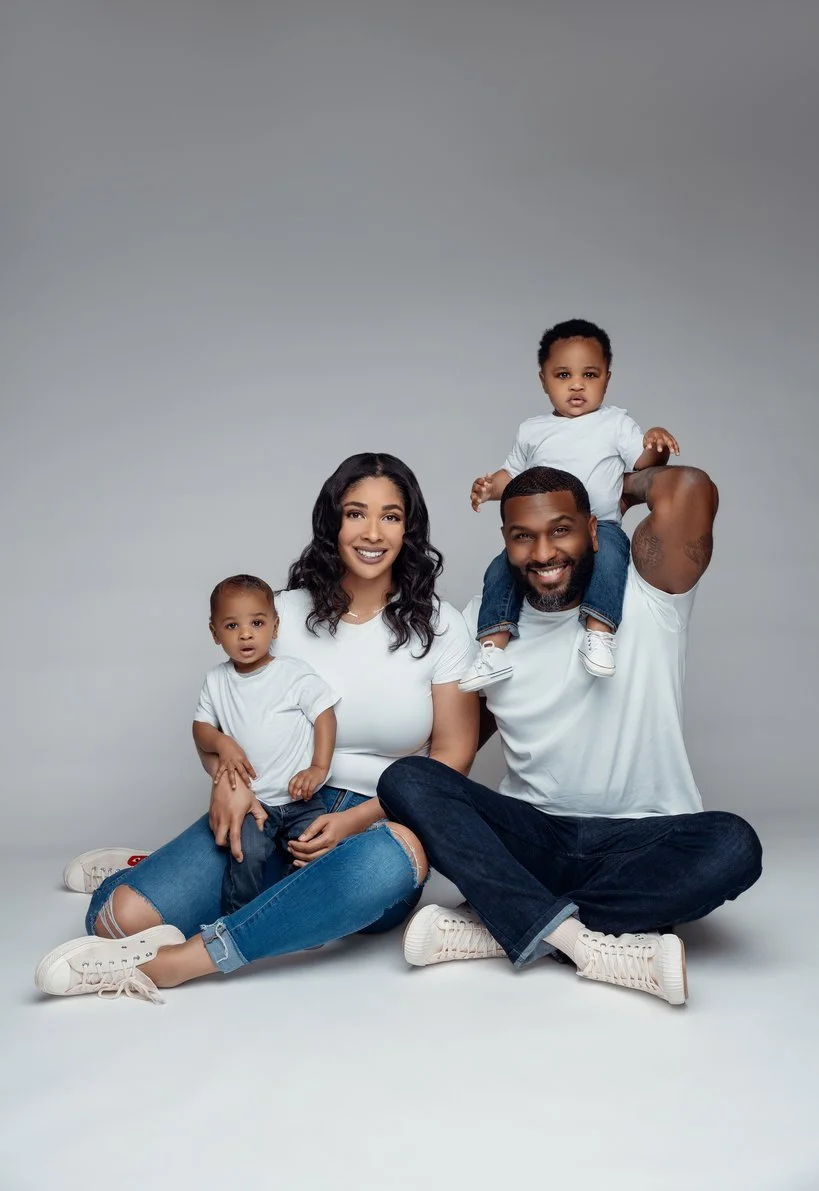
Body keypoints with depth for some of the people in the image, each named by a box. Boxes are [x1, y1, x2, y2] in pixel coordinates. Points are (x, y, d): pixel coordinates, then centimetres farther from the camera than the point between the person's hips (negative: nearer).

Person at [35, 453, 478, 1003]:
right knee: (120, 916, -22)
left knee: (396, 857, -42)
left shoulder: (442, 627, 2)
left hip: (381, 820, -1)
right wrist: (229, 777, -14)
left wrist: (358, 820, -14)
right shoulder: (286, 613, 5)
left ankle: (174, 961, -33)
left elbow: (453, 757, 1)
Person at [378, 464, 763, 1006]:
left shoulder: (644, 599, -5)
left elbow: (691, 488, -21)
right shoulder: (483, 622, 4)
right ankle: (579, 939, -31)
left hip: (642, 843, -2)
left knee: (731, 845, -33)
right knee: (406, 779, -21)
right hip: (531, 837, 2)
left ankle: (501, 925, -25)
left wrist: (622, 484, -1)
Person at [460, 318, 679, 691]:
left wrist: (656, 446, -24)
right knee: (501, 568, -17)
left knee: (609, 553, -35)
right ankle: (493, 648, -18)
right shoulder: (532, 430, 13)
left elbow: (644, 463, -1)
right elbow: (513, 474, 22)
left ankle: (598, 632, -34)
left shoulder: (616, 423, 6)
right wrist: (490, 487, 1)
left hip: (600, 525, -2)